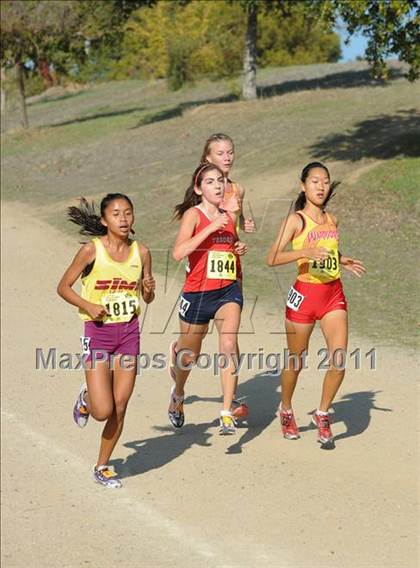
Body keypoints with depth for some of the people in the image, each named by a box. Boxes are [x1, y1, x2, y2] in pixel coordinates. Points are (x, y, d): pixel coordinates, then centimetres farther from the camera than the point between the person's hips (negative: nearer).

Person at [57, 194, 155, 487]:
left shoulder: (141, 252, 1)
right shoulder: (91, 250, -9)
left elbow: (148, 299, 11)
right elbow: (64, 287, -1)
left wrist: (149, 289, -11)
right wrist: (87, 306, -16)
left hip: (130, 331, 3)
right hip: (98, 331, -3)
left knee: (120, 408, 4)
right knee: (103, 411, -10)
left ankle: (102, 466, 22)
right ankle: (86, 397, 27)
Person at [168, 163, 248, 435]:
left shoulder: (230, 217, 7)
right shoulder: (193, 214, -9)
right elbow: (178, 252, -24)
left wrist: (240, 249, 6)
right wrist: (210, 228, -26)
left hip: (228, 291, 3)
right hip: (197, 293, -3)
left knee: (228, 346, -20)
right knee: (189, 355, 14)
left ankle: (227, 413, -19)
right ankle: (178, 394, 46)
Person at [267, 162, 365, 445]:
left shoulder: (332, 220, 11)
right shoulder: (296, 219, -7)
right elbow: (272, 258, -17)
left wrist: (344, 261, 9)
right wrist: (305, 252, -29)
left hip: (334, 294, 4)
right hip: (305, 293, -4)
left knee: (339, 359, -8)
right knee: (296, 361, 8)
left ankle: (323, 414, 11)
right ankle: (286, 410, 33)